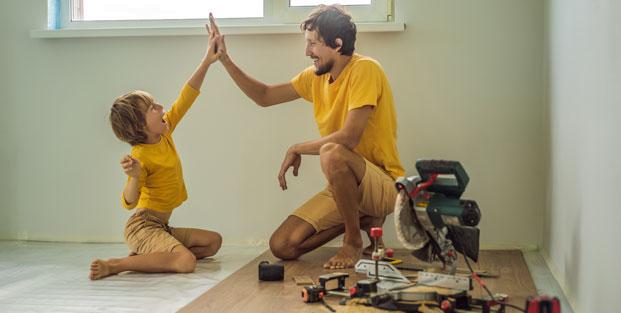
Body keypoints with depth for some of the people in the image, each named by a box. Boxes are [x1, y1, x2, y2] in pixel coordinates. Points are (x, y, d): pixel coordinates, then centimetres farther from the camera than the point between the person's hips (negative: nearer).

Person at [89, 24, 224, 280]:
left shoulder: (165, 133, 4)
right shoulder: (141, 157, -19)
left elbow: (186, 98, 4)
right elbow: (129, 202, -24)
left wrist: (206, 62, -1)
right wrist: (134, 177, -44)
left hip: (160, 227, 10)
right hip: (142, 226, -10)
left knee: (214, 241, 12)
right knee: (186, 262, -30)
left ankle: (146, 256, 1)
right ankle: (114, 265, -23)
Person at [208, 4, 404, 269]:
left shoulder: (365, 69, -18)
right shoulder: (316, 77, 7)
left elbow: (349, 138, -27)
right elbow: (264, 96, 15)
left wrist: (297, 149, -12)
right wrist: (225, 60, 6)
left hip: (384, 185, -8)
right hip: (343, 186, 8)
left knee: (332, 153, -38)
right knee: (282, 246, -4)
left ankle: (353, 241, -15)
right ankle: (362, 220, 12)